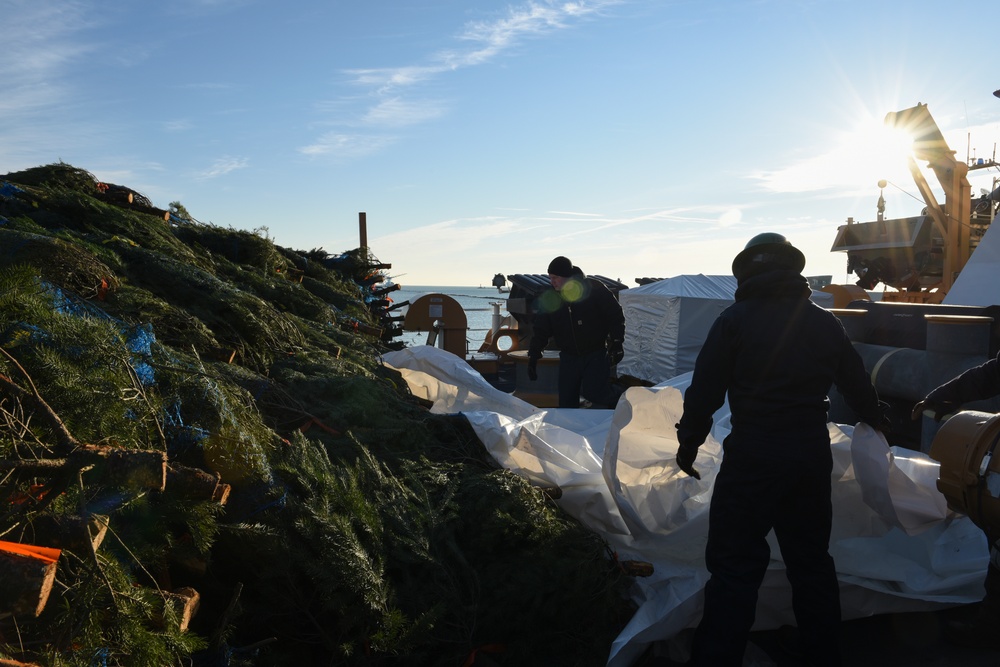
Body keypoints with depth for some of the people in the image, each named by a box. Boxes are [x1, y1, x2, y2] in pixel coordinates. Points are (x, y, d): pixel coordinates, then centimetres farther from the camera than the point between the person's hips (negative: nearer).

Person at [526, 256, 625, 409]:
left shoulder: (594, 288, -11)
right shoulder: (550, 298, -1)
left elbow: (616, 316, -3)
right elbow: (540, 330, 4)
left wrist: (617, 343, -7)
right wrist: (533, 357, -3)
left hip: (596, 354, -4)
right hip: (569, 357, 4)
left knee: (592, 392, -16)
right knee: (566, 401, 1)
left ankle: (620, 399, 12)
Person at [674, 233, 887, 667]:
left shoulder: (735, 320, -7)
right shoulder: (826, 324, 7)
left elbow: (705, 390, -10)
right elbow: (857, 384, 18)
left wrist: (688, 443, 3)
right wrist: (875, 417, 39)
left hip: (751, 456, -5)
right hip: (812, 455, 5)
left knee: (735, 567, -1)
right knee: (812, 562, 19)